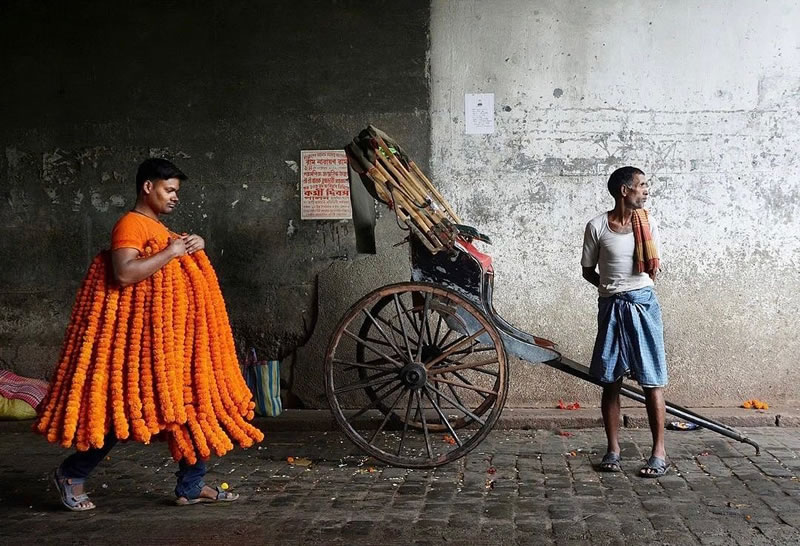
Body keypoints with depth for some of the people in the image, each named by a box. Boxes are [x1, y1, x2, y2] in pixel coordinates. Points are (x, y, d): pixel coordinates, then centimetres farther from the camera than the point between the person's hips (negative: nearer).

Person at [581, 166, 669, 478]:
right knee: (610, 381, 6)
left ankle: (659, 452, 5)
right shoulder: (597, 226, -2)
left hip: (644, 304, 1)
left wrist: (636, 290, -2)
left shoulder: (648, 224, 4)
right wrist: (613, 287, -2)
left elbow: (653, 268, 10)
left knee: (652, 380, -1)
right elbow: (588, 271, 7)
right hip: (611, 308, 0)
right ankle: (613, 449, 17)